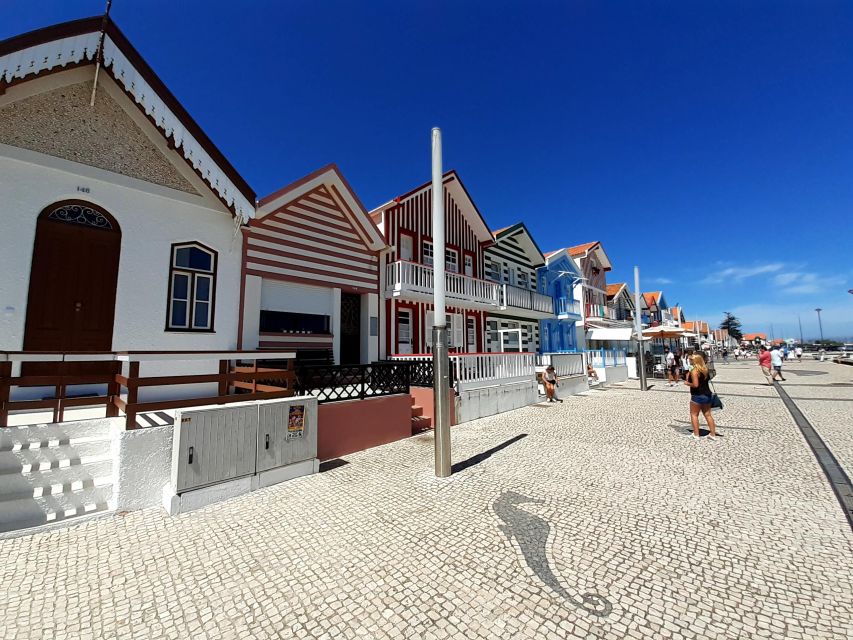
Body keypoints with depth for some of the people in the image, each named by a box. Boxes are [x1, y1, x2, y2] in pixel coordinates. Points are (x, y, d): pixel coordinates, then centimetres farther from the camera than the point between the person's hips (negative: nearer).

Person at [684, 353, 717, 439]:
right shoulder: (705, 369, 5)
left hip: (697, 396, -8)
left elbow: (695, 384, -25)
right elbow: (708, 379, 19)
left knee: (694, 415, 5)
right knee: (708, 415, 17)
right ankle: (713, 434, 23)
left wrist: (687, 383, -8)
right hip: (707, 395, 8)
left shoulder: (694, 371, -19)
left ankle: (696, 434, 8)